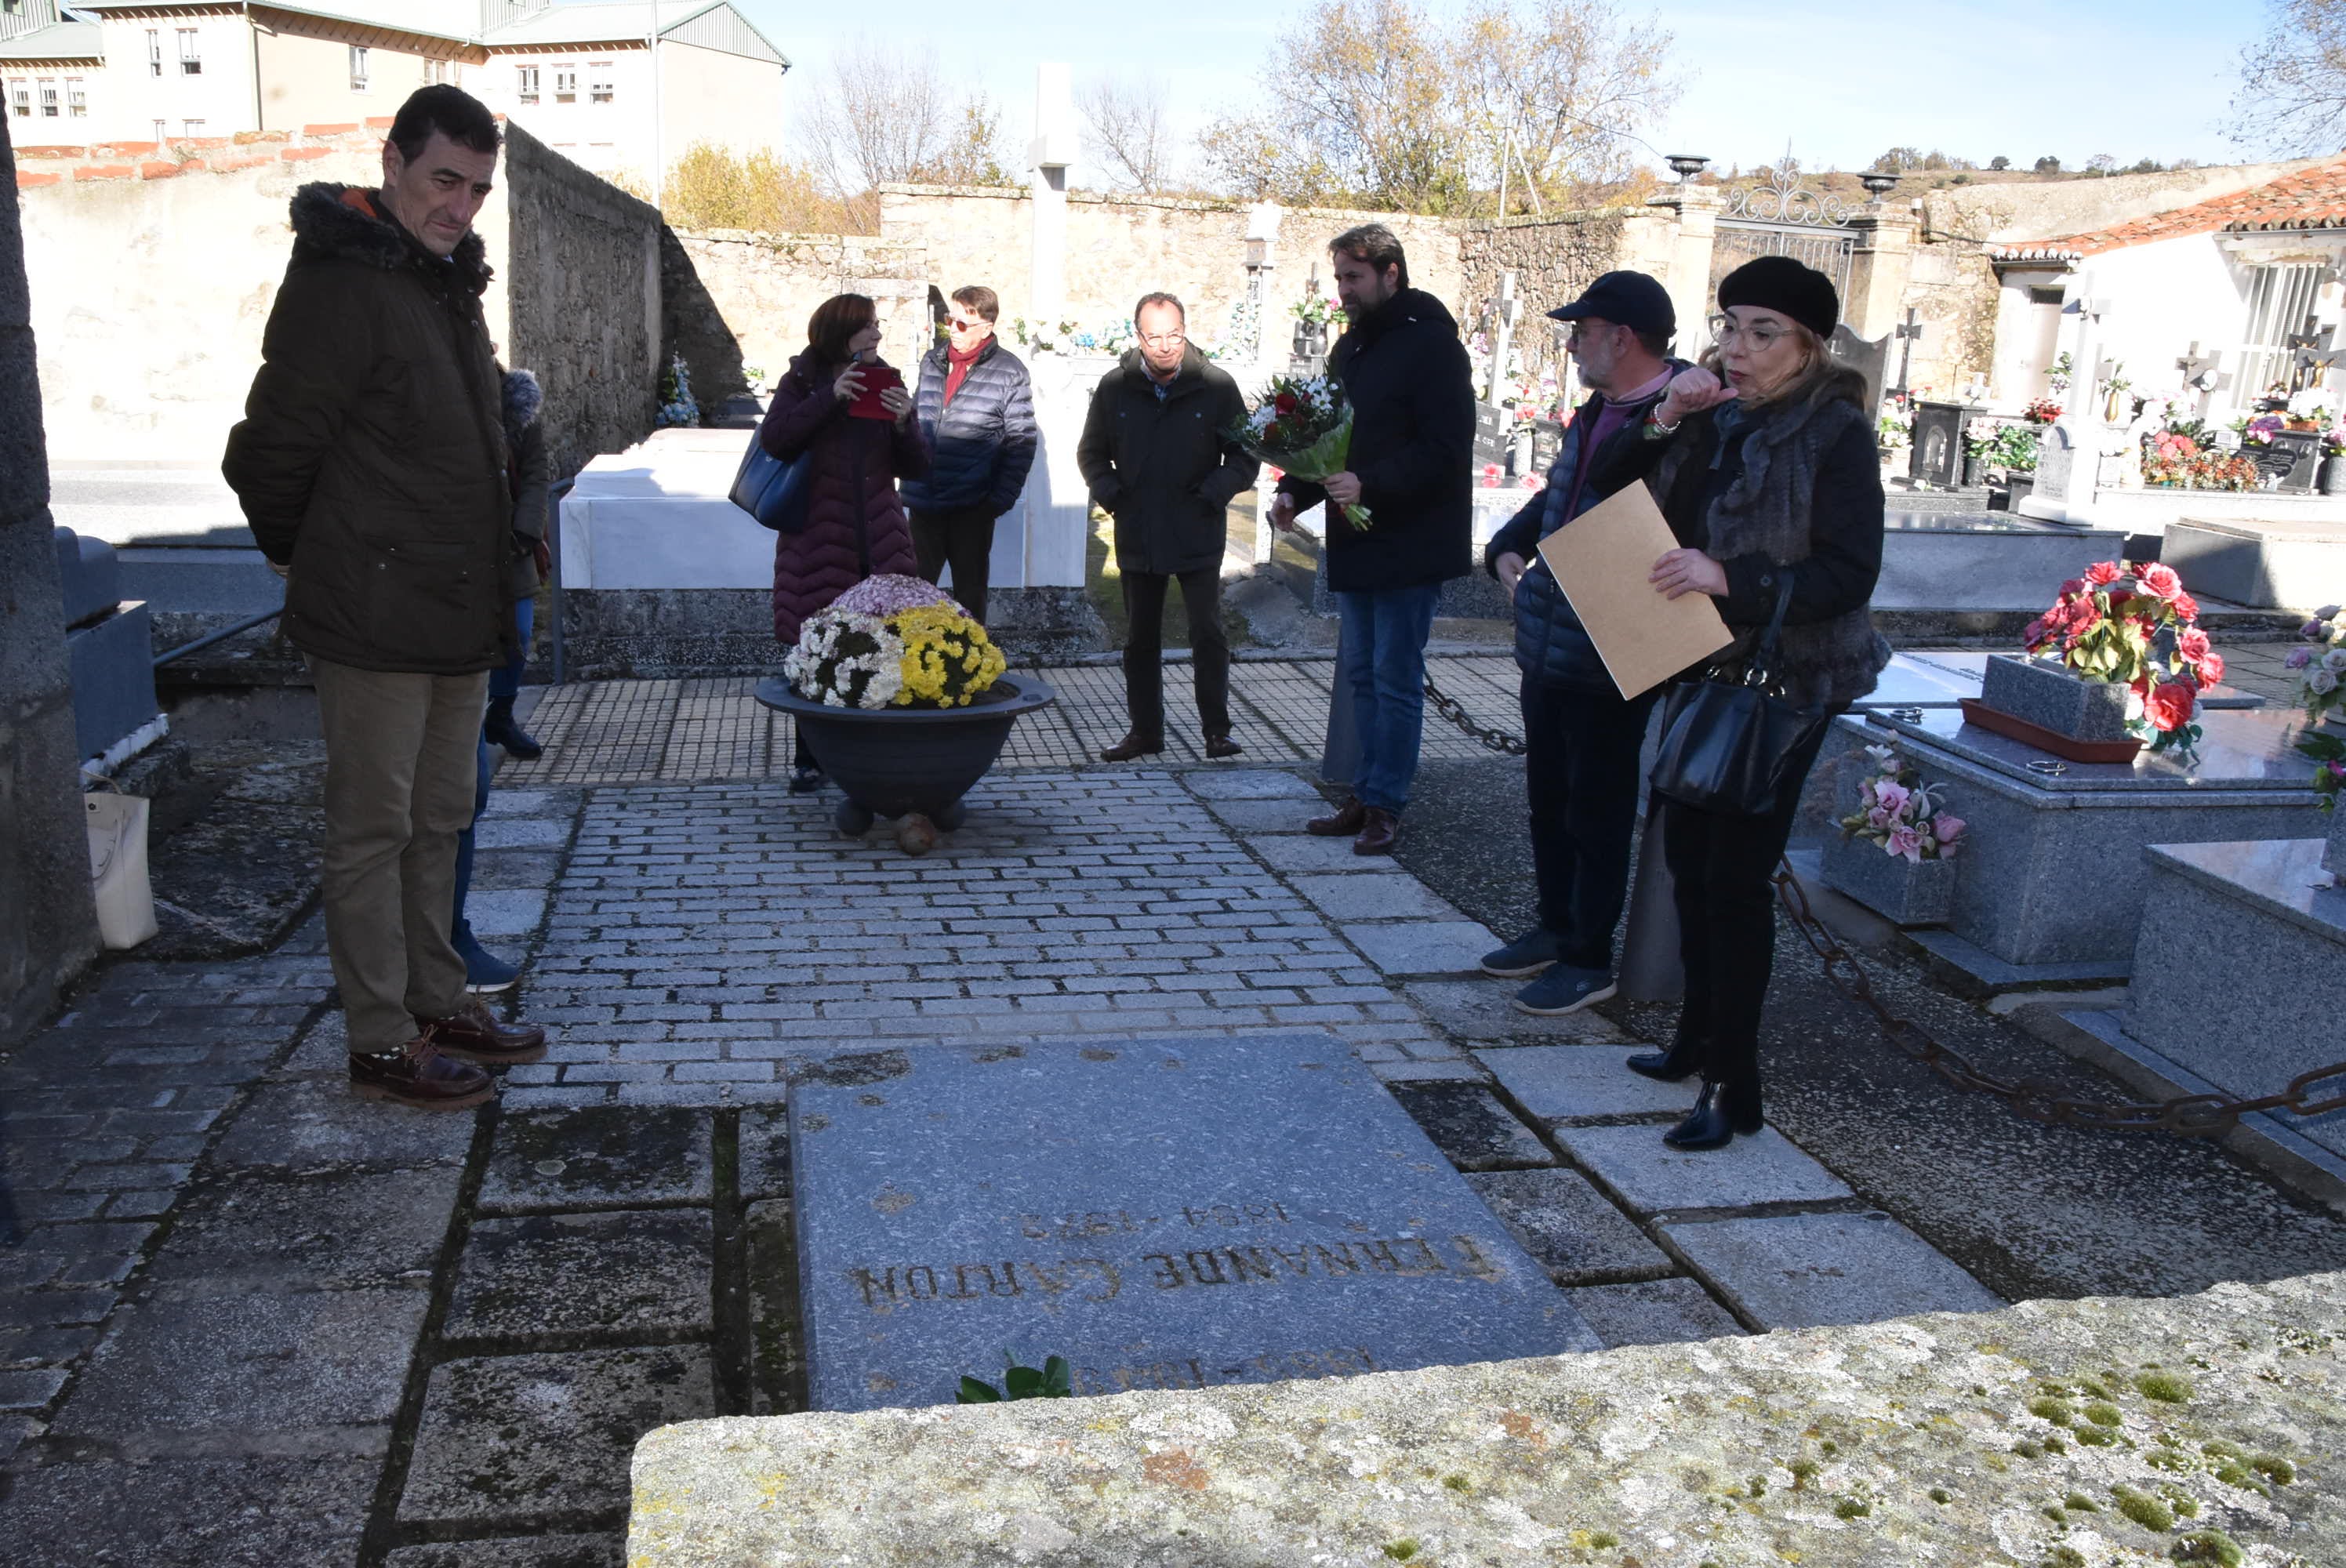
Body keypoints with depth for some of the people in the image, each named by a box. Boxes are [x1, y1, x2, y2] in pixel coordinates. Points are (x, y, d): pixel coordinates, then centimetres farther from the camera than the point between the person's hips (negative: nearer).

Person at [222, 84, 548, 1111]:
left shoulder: (449, 284, 14)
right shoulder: (342, 286, -14)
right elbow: (270, 451, -13)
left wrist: (495, 588, 17)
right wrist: (299, 558, 3)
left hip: (458, 615, 9)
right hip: (375, 621, -9)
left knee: (438, 822, 17)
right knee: (373, 831, 1)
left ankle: (438, 1004, 29)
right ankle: (381, 1045, 11)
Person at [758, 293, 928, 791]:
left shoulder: (886, 385, 12)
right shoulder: (801, 383, 5)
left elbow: (916, 468, 9)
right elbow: (774, 439, -13)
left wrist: (904, 424, -10)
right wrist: (829, 398, -19)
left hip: (880, 541, 2)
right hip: (818, 537, -2)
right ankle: (809, 759, 12)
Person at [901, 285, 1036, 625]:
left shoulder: (1008, 371, -6)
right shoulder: (931, 362, 9)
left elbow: (1021, 442, -6)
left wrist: (1001, 499, -11)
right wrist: (908, 480, 13)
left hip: (972, 508, -4)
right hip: (923, 503, 4)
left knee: (969, 592, 9)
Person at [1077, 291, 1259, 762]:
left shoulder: (1217, 385, -4)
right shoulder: (1115, 387, 2)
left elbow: (1245, 457, 3)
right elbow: (1091, 453, 15)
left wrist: (1212, 495, -12)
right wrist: (1112, 495, -2)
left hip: (1199, 535, -3)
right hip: (1137, 537, 3)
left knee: (1208, 634, -3)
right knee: (1141, 640, 10)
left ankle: (1217, 730, 7)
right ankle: (1144, 731, 21)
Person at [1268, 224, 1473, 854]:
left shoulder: (1431, 345, -12)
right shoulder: (1351, 346, 15)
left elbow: (1444, 449, -19)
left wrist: (1370, 485, -28)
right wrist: (1295, 491, 3)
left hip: (1409, 547, -8)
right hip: (1356, 542, 9)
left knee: (1396, 678, -2)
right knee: (1363, 675, 13)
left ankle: (1385, 803, 7)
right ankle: (1367, 795, 22)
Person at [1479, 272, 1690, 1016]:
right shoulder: (1596, 413, 11)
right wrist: (1509, 549, 7)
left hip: (1610, 661, -9)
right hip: (1548, 643, 9)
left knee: (1595, 810, 5)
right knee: (1548, 797, 20)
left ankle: (1589, 961, 20)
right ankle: (1556, 928, 37)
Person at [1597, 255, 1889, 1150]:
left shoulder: (1835, 434, -12)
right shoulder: (1712, 416, 7)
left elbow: (1849, 574, -19)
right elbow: (1611, 493, 6)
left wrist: (1729, 576, -31)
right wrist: (1664, 422, -9)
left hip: (1782, 685, -7)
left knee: (1736, 876, -6)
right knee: (1688, 856, 15)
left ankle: (1735, 1088, 3)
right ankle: (1700, 1037, 32)